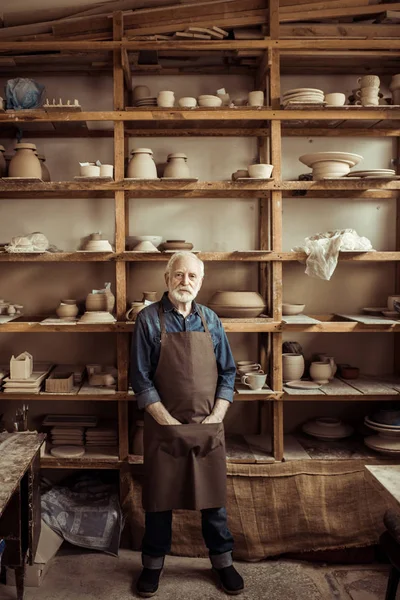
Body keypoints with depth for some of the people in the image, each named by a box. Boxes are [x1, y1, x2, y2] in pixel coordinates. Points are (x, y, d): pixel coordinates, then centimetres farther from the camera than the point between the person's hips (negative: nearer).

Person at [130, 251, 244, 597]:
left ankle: (222, 560, 34)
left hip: (209, 426, 3)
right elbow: (141, 379, -8)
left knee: (213, 494, 13)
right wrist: (171, 424, -11)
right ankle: (153, 563, 33)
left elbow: (227, 373, 5)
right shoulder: (149, 319, -7)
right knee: (160, 496, 12)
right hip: (164, 426, -2)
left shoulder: (211, 320, 3)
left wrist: (214, 419, -5)